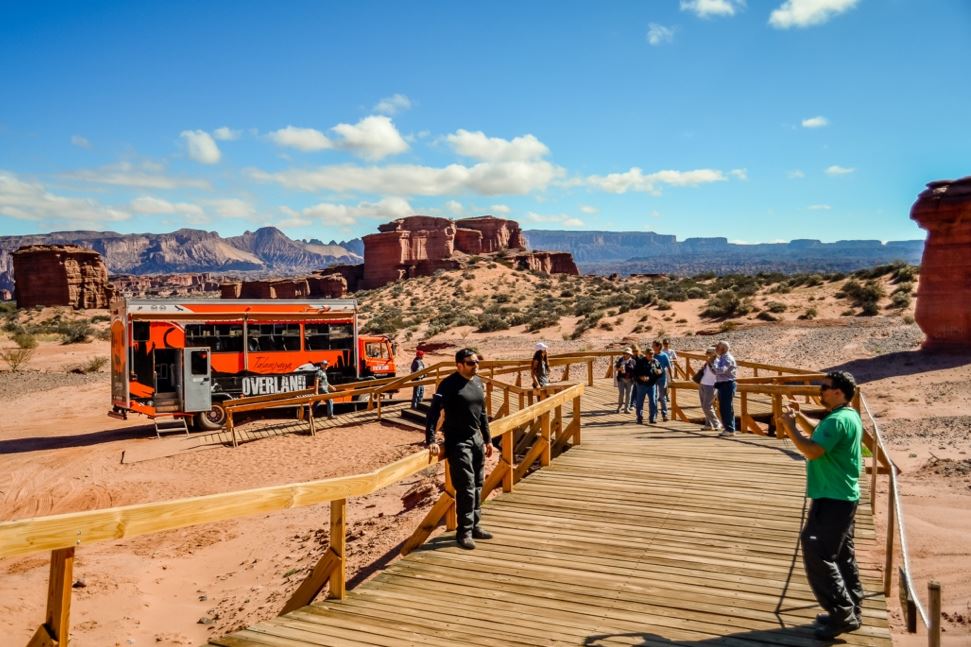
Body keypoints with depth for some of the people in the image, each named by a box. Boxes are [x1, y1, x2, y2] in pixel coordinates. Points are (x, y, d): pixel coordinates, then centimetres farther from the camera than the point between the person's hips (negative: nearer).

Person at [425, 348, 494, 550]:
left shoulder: (478, 382, 9)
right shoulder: (449, 384, -14)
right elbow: (434, 412, -20)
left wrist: (487, 439, 19)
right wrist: (431, 440, -28)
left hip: (477, 439, 7)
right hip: (458, 442, -7)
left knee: (478, 486, 12)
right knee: (466, 487, -7)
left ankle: (474, 526, 25)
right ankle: (464, 532, 3)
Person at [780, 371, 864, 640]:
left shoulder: (838, 420, -23)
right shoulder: (848, 416, 11)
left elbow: (813, 450, -31)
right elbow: (823, 435, 26)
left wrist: (789, 425, -20)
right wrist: (801, 417, 14)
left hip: (832, 499, -11)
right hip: (842, 496, 11)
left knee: (817, 554, -6)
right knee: (842, 553, 17)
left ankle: (842, 615, -1)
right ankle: (850, 610, 27)